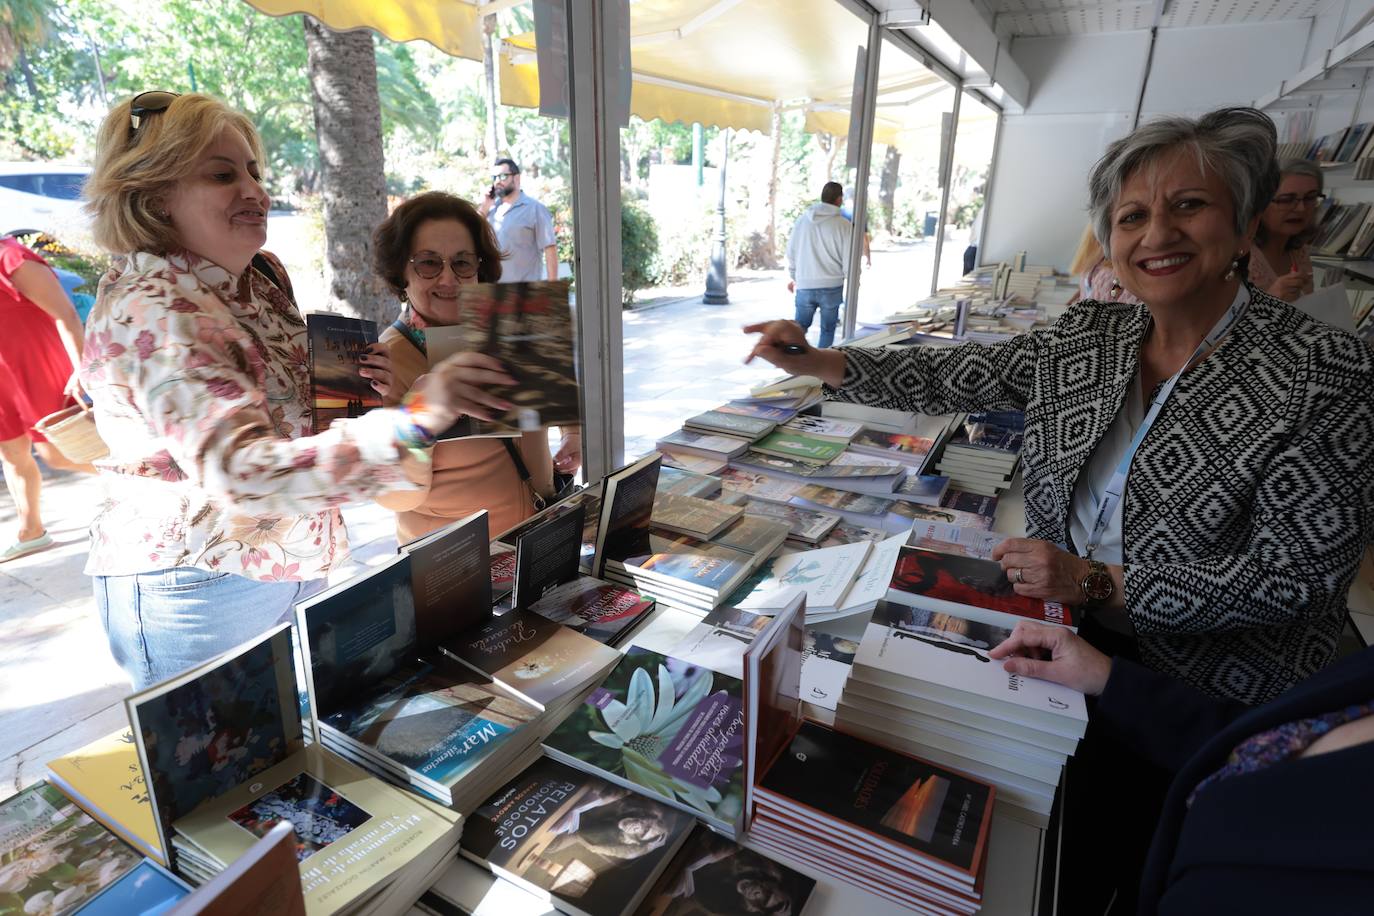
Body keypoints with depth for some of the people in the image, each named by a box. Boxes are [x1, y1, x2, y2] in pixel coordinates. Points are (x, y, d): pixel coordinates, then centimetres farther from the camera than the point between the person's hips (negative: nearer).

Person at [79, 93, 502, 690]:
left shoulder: (264, 273, 2)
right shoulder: (149, 313, -24)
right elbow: (247, 475, -37)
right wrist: (415, 422, -48)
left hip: (291, 569, 8)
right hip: (199, 591, -8)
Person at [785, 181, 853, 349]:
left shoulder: (802, 219, 2)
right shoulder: (845, 225, -8)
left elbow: (791, 251, 9)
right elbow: (848, 259, -5)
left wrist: (793, 277, 22)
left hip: (805, 286, 3)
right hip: (832, 287, -2)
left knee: (800, 326, 13)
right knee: (828, 329, 11)